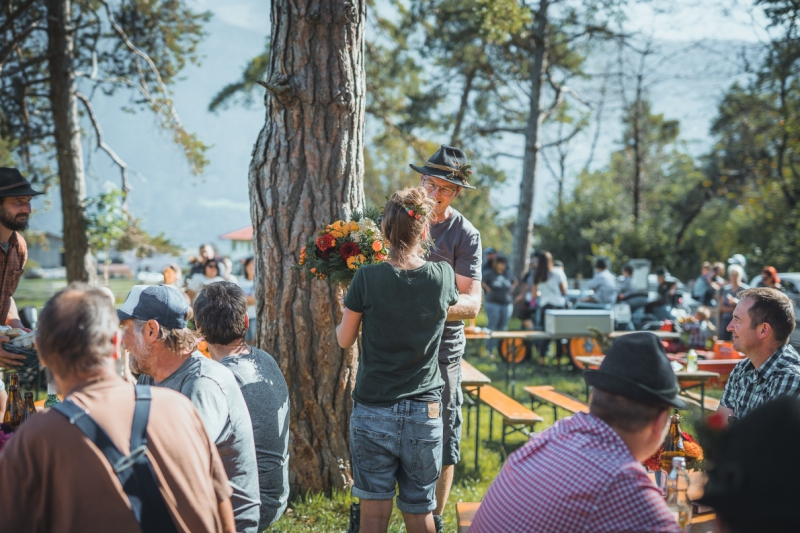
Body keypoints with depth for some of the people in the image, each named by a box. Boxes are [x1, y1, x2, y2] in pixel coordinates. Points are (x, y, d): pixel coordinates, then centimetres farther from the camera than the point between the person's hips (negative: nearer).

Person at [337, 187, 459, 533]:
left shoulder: (367, 278, -11)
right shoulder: (442, 275, -6)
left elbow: (344, 340, 0)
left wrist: (343, 316, 21)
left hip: (373, 410, -1)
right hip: (424, 413, 2)